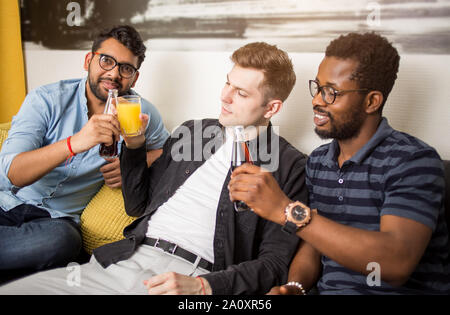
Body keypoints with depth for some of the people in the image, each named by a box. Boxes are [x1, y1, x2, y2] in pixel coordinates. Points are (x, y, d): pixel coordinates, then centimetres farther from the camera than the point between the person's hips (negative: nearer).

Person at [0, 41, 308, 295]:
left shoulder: (290, 166, 1)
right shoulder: (191, 131, 16)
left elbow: (275, 262, -5)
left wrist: (201, 286, -18)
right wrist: (134, 145, 8)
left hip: (193, 275, -4)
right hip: (125, 259, 5)